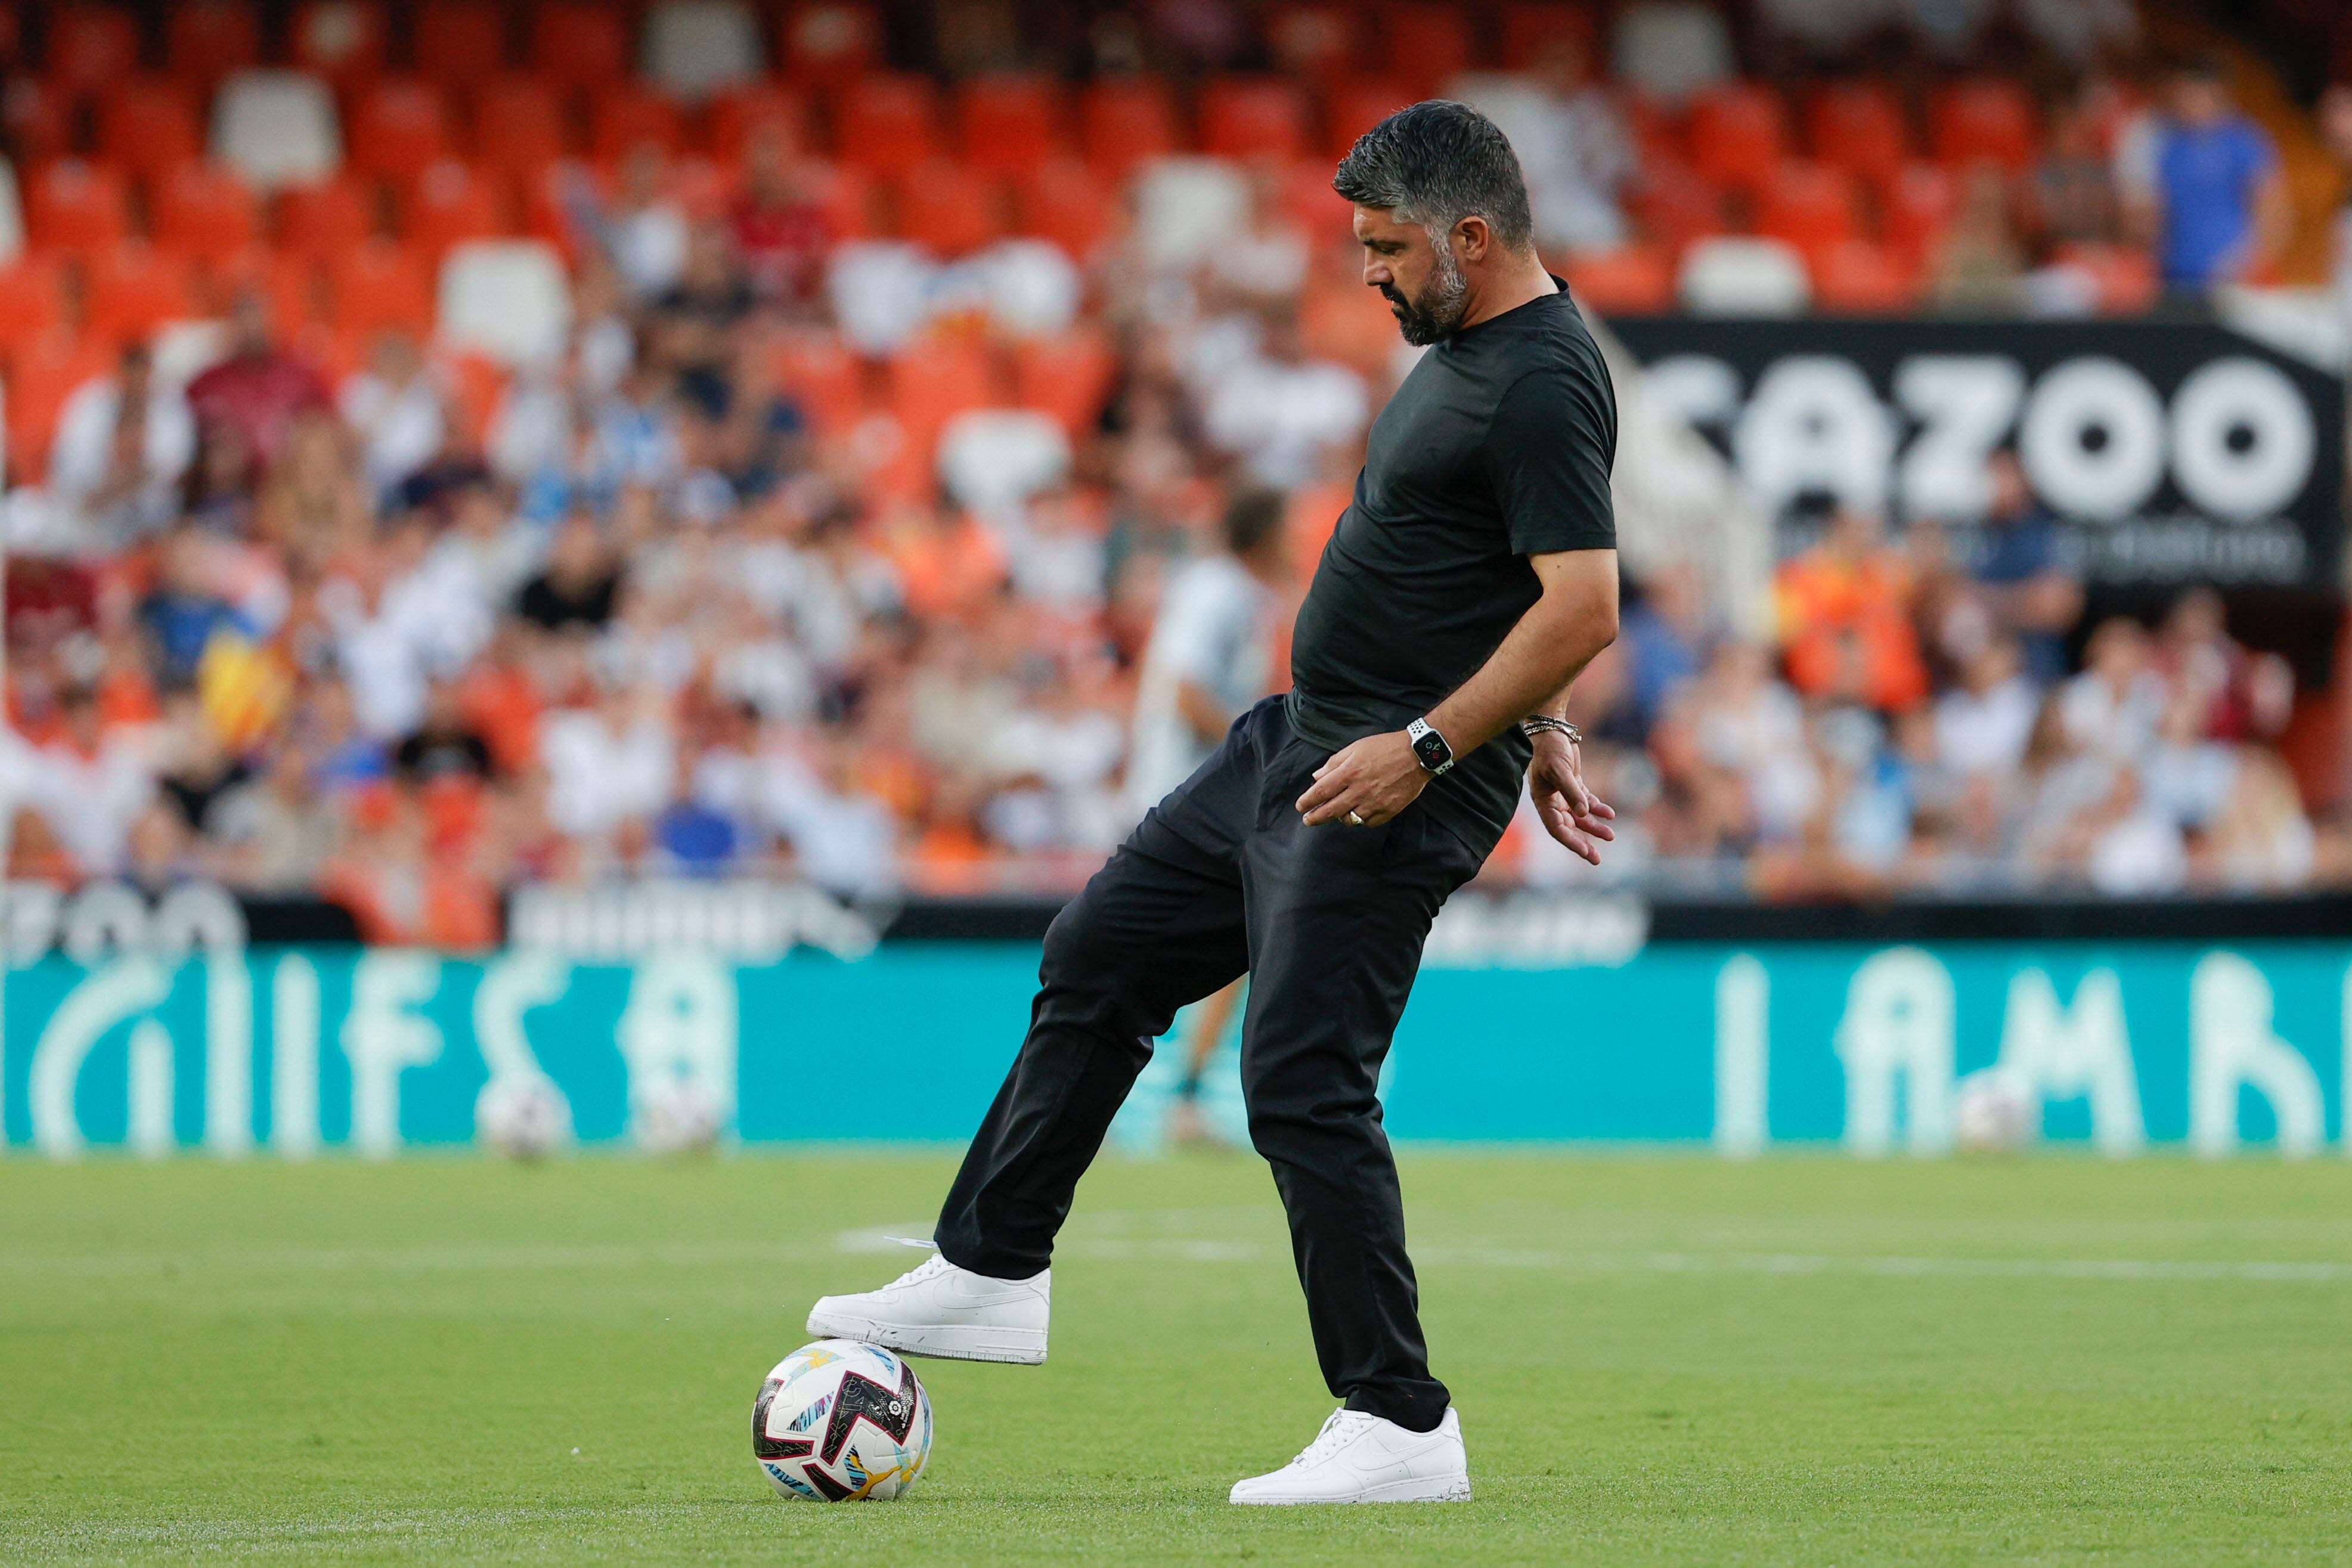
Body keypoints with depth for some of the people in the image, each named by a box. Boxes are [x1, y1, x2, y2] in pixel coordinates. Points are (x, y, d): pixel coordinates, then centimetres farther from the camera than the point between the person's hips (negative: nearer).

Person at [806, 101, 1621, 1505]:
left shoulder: (1540, 386, -20)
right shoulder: (1465, 349, 11)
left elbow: (1584, 607, -27)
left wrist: (1426, 746, -26)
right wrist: (1541, 733, 21)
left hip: (1393, 790, -11)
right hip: (1297, 746, 11)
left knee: (1305, 1083, -12)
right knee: (1098, 959, 15)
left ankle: (1402, 1427, -5)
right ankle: (993, 1273, 25)